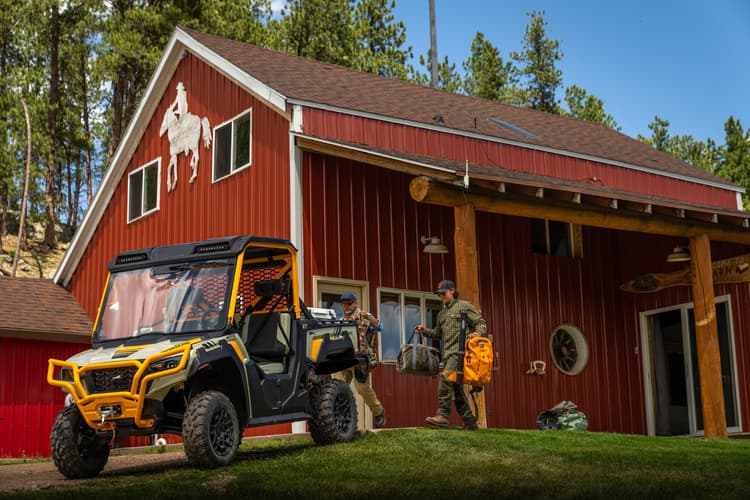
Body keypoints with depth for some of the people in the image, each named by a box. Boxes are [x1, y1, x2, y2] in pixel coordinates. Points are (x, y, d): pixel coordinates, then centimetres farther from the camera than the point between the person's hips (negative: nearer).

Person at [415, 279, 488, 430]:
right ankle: (470, 421, 13)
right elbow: (438, 333, 30)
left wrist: (478, 333, -21)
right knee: (456, 388, 7)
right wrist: (425, 331, 13)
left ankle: (443, 415, -28)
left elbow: (481, 322, -1)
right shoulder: (442, 313, 26)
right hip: (448, 354, 8)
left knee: (446, 378, -24)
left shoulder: (464, 306, 4)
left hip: (459, 351, -8)